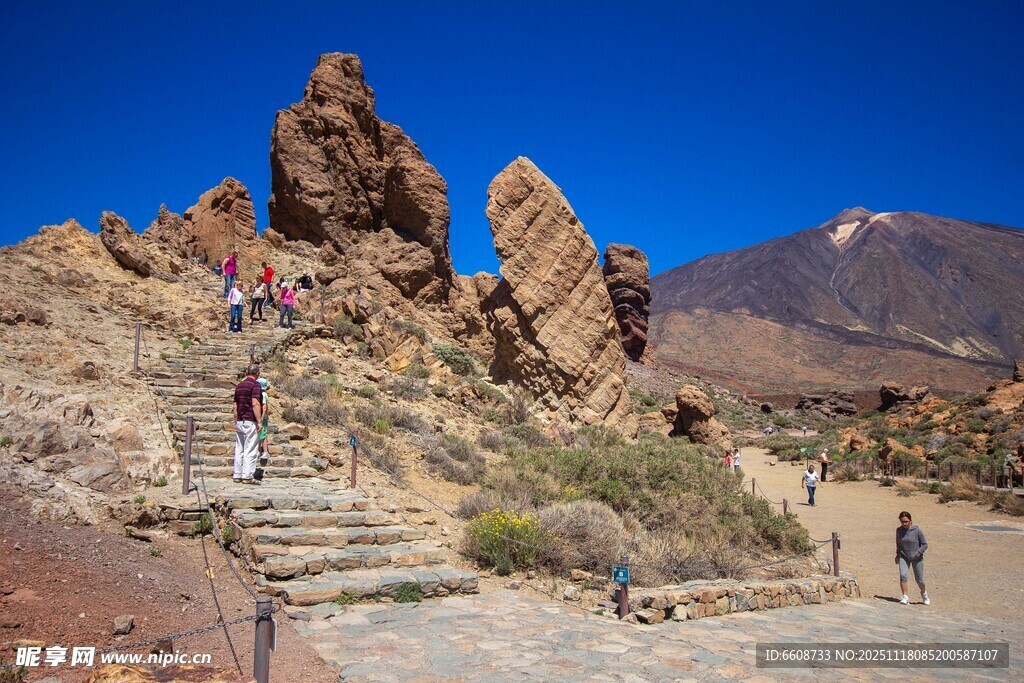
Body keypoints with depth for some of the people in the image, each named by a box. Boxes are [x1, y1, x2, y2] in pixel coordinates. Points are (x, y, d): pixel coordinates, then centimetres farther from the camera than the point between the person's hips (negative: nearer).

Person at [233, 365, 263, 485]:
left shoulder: (239, 385, 14)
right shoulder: (255, 385, -9)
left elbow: (235, 406, 16)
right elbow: (255, 404, -18)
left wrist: (236, 422, 21)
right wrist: (259, 421, -16)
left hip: (240, 422, 8)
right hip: (251, 421, -8)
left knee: (239, 450, 10)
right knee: (250, 450, -5)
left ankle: (237, 475, 12)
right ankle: (247, 476, -7)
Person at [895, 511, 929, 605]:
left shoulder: (917, 530, -14)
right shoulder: (899, 530, -4)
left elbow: (925, 544, -8)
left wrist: (917, 553, -18)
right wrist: (898, 554, 13)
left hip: (917, 558, -2)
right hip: (903, 557, 2)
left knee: (919, 580, 7)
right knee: (903, 575, -19)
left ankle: (924, 593, 39)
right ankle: (905, 597, -13)